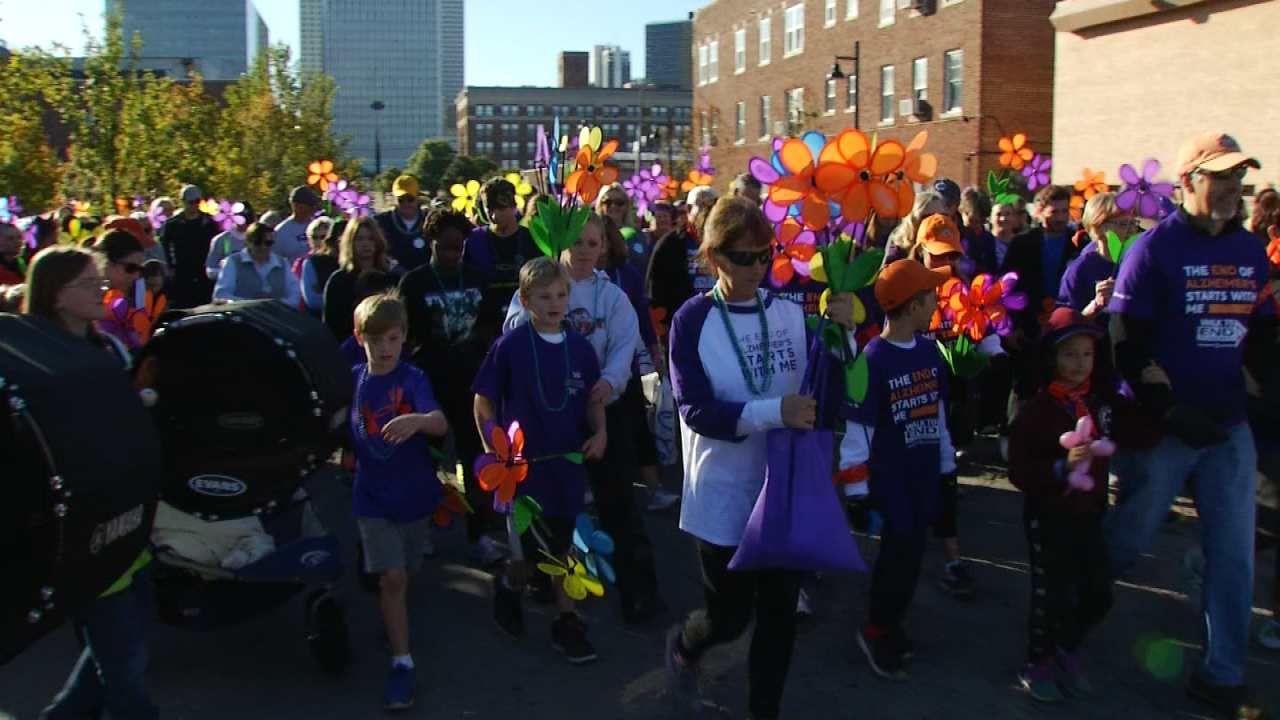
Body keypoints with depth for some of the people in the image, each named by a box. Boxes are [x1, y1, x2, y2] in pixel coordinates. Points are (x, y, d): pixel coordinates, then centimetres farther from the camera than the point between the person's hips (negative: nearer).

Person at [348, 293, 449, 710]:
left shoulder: (413, 379, -14)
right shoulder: (352, 380, -3)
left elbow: (440, 424, -31)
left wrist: (418, 420, -50)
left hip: (414, 493, 0)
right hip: (372, 496, 0)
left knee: (402, 577, 17)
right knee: (391, 578, -9)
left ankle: (392, 623, 46)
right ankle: (402, 664, -1)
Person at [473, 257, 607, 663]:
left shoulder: (580, 348, -1)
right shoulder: (509, 347, -11)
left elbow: (593, 398, 10)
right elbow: (483, 402, -5)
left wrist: (600, 432, -7)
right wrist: (495, 451, -11)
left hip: (567, 462, 3)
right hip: (521, 463, -3)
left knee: (560, 547, 14)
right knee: (530, 555, 1)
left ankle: (566, 622, 28)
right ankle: (509, 585, 35)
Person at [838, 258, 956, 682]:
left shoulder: (929, 351, 3)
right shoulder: (872, 359, -17)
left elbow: (938, 412, 13)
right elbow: (857, 429, -16)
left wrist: (948, 466, 16)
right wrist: (855, 490, -16)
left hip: (926, 473, 6)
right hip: (890, 477, -6)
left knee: (911, 552, 13)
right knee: (899, 554, 1)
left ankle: (890, 626, 32)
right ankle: (876, 632, 23)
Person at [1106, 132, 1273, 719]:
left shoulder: (1251, 251, 8)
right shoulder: (1156, 247, -9)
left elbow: (1260, 338, 16)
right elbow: (1127, 343, -13)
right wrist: (1168, 411, -18)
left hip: (1230, 427, 5)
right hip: (1165, 426, -5)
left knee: (1234, 556, 8)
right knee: (1126, 543, 8)